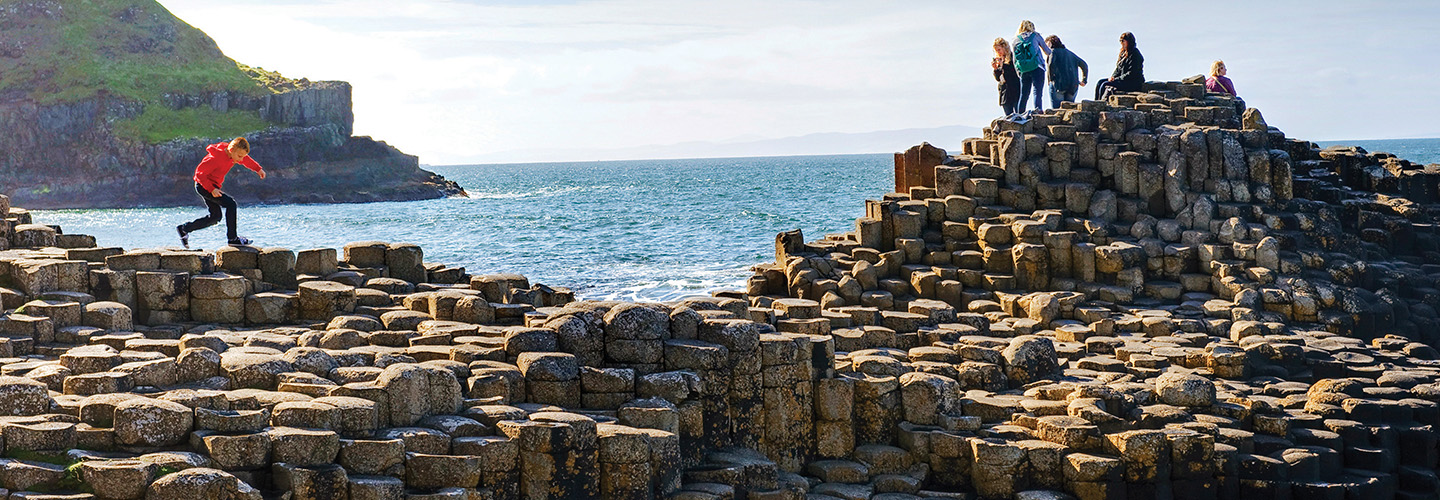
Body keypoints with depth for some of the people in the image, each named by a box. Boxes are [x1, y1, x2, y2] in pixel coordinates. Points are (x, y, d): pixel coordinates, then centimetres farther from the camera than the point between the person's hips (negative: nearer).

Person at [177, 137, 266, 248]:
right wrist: (212, 189, -29)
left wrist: (258, 169, 14)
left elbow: (246, 160, 20)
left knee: (215, 217, 13)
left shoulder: (232, 154, -3)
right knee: (230, 204, -21)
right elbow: (200, 173, -25)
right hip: (204, 186, -10)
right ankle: (232, 238, -16)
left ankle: (184, 229, 25)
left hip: (213, 186, 10)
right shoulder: (216, 158, -29)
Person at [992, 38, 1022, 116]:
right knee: (1008, 115, 2)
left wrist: (1003, 65, -16)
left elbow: (1016, 72, -14)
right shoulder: (999, 59, 16)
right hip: (1004, 91, 6)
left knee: (1017, 112, -11)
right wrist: (995, 69, -2)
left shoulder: (1012, 57, -3)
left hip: (1014, 89, -6)